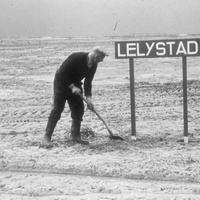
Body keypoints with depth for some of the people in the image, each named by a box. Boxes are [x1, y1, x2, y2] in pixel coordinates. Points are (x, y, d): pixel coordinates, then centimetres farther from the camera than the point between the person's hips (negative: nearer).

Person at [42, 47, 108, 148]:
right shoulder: (76, 58, -30)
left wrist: (88, 97, -11)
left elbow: (88, 81, 0)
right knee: (57, 110, -12)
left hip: (75, 85, 7)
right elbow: (62, 73, -26)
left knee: (79, 109, 3)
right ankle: (46, 138, -13)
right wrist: (72, 86, -28)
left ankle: (75, 136, 15)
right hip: (62, 82, -7)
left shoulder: (93, 65, -6)